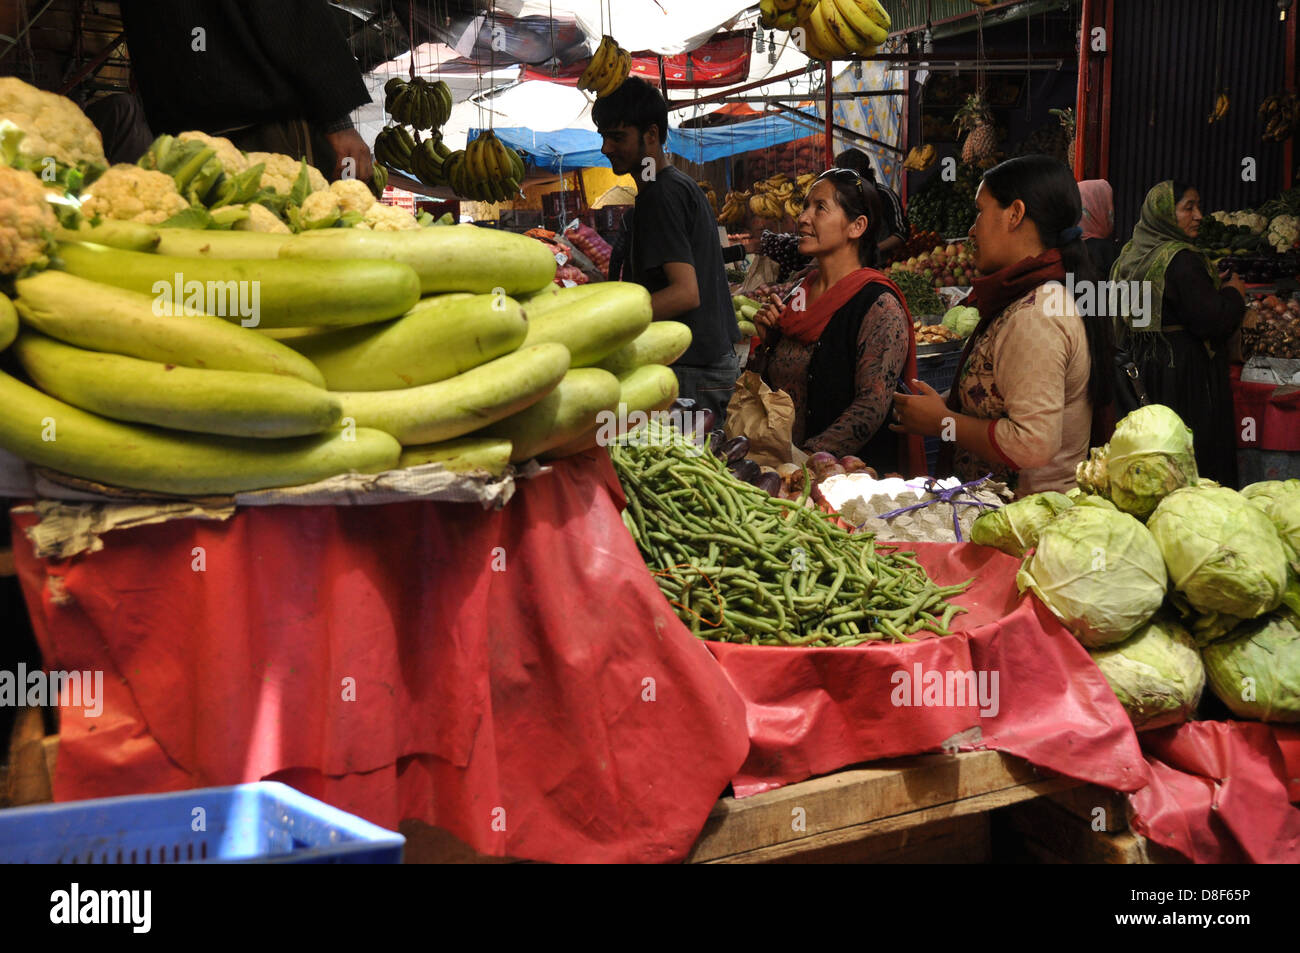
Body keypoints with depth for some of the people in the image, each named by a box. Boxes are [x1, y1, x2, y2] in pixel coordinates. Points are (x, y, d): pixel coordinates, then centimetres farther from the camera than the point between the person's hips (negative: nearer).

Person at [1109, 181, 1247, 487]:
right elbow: (1211, 321, -23)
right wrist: (1234, 293, -2)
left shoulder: (1130, 253, 6)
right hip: (1182, 367, -8)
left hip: (1139, 363, 8)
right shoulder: (1180, 260, -19)